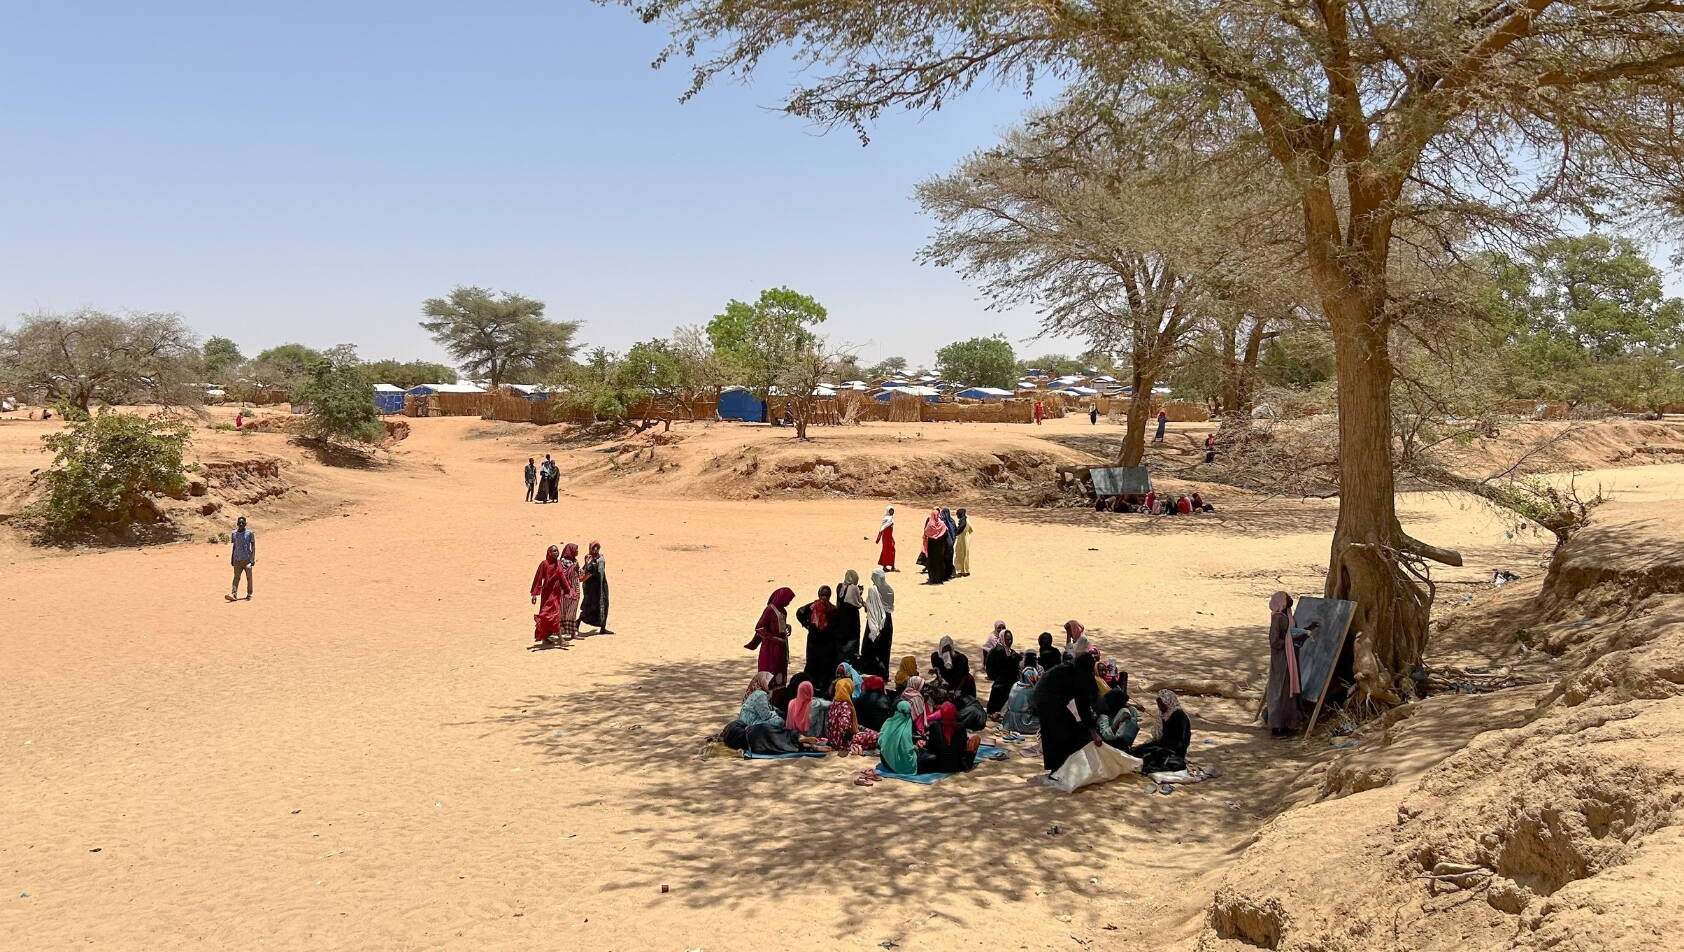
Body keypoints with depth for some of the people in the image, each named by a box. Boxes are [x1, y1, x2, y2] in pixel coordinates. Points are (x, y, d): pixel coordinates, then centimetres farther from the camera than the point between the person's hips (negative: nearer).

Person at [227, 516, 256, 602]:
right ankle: (234, 594, -12)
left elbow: (253, 546, -1)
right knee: (236, 577, -4)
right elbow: (234, 546, 17)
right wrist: (232, 559, 14)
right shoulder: (234, 534, 10)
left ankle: (249, 594, 12)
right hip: (237, 559, 3)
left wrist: (253, 558, -7)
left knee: (249, 577, 3)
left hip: (247, 559, -3)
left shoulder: (250, 533, -1)